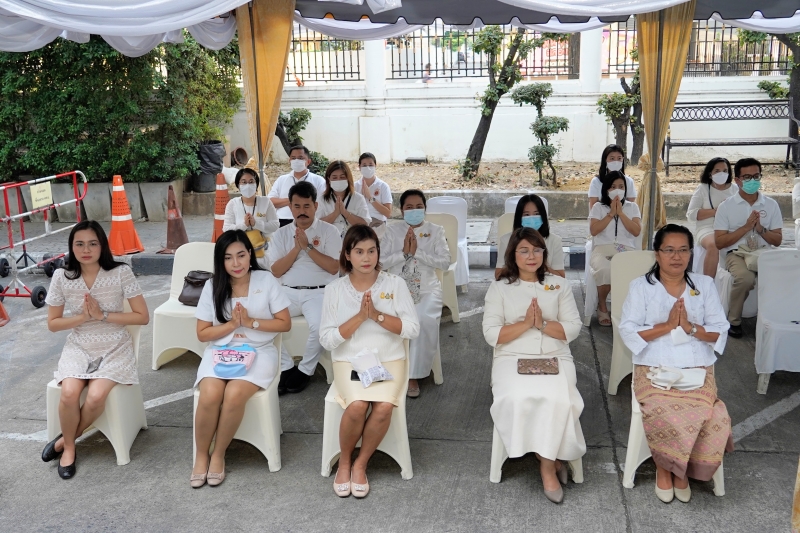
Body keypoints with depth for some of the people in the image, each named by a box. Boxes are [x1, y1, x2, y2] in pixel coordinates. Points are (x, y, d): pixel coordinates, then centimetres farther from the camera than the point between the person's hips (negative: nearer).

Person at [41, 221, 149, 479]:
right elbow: (53, 324, 2)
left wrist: (103, 315, -19)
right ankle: (69, 447, 3)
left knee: (95, 397, -26)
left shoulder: (121, 273, -12)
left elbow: (143, 317, -10)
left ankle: (65, 440, 4)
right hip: (78, 348, 2)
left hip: (114, 349, -1)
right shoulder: (62, 277, -5)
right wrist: (83, 317, -15)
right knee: (69, 394, -25)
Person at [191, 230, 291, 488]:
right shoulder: (213, 286, 3)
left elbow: (285, 323, -2)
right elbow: (202, 333, 3)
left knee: (234, 395, -29)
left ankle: (218, 455, -6)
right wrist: (232, 324, -12)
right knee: (209, 396, -27)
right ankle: (201, 455, -3)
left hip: (258, 352, -1)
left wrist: (251, 322, -14)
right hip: (220, 351, 2)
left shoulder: (266, 280, -2)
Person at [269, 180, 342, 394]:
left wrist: (308, 247, -11)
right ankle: (286, 367, -6)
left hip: (318, 292, -3)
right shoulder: (281, 234, 13)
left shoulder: (329, 230, 5)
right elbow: (275, 271, 4)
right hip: (288, 292, 3)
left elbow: (334, 267, -5)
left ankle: (305, 370, -6)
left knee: (320, 326, -33)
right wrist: (296, 248, -7)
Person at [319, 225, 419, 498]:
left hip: (389, 360, 1)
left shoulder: (395, 283, 0)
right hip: (349, 361, -1)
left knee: (384, 407, -27)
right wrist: (359, 317, -17)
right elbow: (327, 339, -6)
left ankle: (360, 464, -1)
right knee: (357, 406, -28)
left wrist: (377, 315, -16)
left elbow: (412, 329, -6)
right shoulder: (334, 289, -1)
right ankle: (344, 462, 1)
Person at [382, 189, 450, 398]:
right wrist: (404, 252, -12)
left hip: (427, 288, 0)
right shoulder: (392, 231, 8)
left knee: (426, 320, -31)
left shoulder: (436, 231, 7)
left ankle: (414, 375, -15)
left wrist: (417, 252, -12)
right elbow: (382, 262, 0)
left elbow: (445, 262, -4)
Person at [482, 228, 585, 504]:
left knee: (559, 400, -31)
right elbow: (491, 334, -2)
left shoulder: (560, 285, 11)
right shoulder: (499, 287, 7)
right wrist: (525, 324, -13)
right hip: (512, 359, -1)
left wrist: (543, 324, -13)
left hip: (555, 358, 1)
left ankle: (547, 463, -10)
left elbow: (573, 329, 4)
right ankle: (552, 460, -11)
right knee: (516, 399, -32)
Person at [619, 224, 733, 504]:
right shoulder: (641, 286, 4)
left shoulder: (705, 284, 10)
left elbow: (720, 332, 5)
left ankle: (682, 469, 2)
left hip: (698, 370, 2)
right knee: (662, 412, -31)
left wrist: (690, 327, -13)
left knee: (708, 416, -27)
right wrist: (667, 325, -14)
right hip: (654, 370, -2)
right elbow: (628, 331, -5)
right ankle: (664, 468, -1)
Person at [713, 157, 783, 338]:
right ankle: (733, 320, -11)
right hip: (736, 253, -2)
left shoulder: (771, 205, 9)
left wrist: (761, 228, -10)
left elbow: (777, 240, 10)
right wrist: (746, 227, -12)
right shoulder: (726, 206, 1)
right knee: (746, 277, -36)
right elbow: (719, 242, -3)